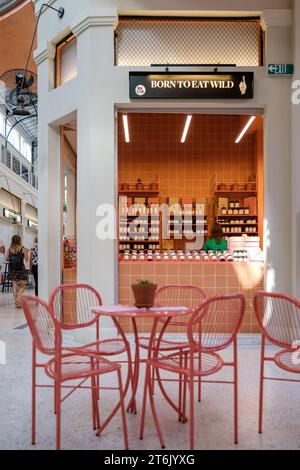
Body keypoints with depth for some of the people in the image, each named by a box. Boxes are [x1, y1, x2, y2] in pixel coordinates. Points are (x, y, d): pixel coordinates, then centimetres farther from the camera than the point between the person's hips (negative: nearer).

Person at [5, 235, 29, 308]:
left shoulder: (9, 249, 4)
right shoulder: (23, 249, -4)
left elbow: (6, 259, 4)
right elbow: (27, 259, -2)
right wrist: (27, 253, 15)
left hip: (12, 269, 3)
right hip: (20, 268, -3)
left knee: (14, 285, 9)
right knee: (23, 285, 9)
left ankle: (16, 302, 10)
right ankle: (18, 297, -14)